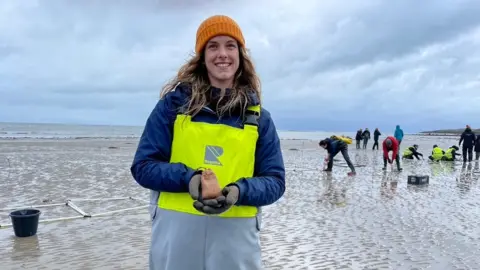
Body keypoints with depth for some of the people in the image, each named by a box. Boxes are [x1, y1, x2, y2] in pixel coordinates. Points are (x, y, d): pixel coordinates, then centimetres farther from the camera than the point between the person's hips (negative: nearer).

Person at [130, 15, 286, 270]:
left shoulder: (258, 117, 4)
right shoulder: (173, 103, 0)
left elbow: (274, 180, 3)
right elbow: (143, 165, 0)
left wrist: (239, 191, -17)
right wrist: (188, 178, -18)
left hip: (236, 234, 1)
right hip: (175, 230, 0)